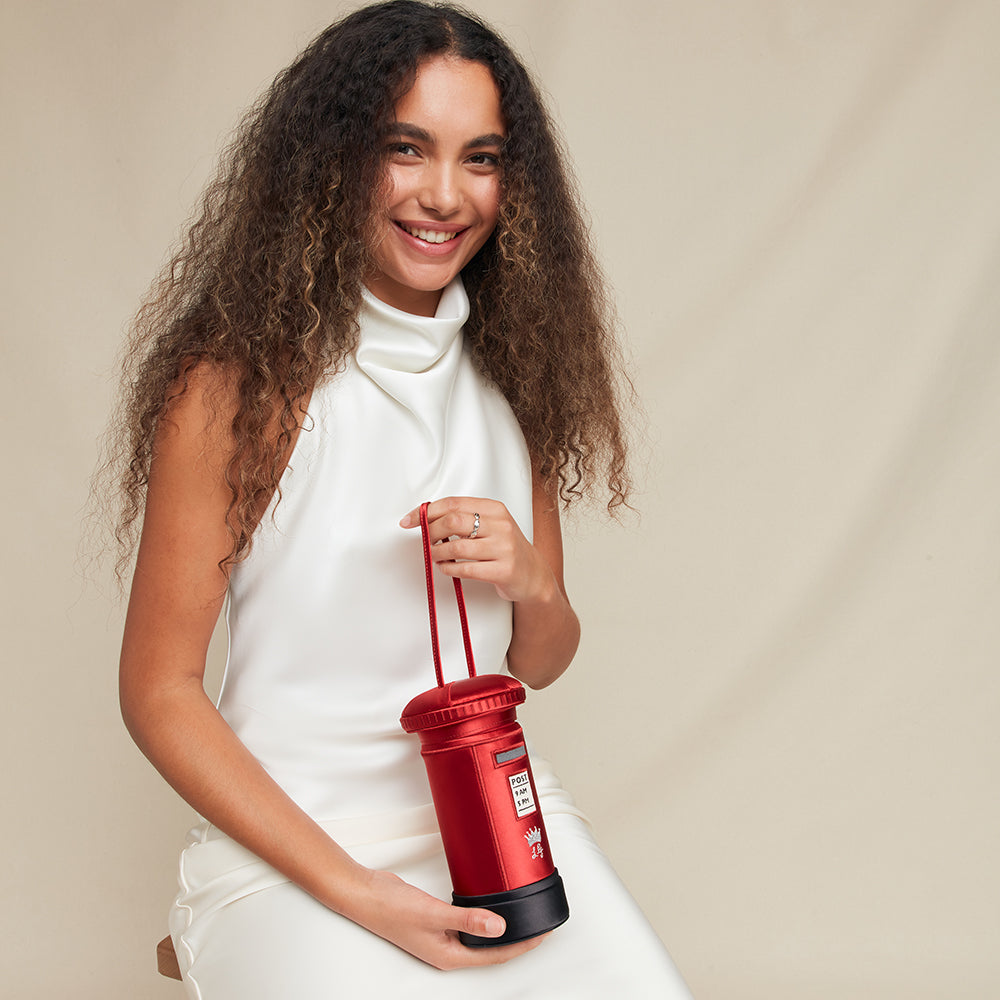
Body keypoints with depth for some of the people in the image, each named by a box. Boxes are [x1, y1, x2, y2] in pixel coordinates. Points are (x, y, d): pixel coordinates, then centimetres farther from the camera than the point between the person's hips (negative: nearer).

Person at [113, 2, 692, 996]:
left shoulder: (508, 378, 7)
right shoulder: (239, 384, -10)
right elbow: (158, 692, -8)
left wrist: (529, 586, -10)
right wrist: (358, 893, -15)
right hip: (285, 832, -4)